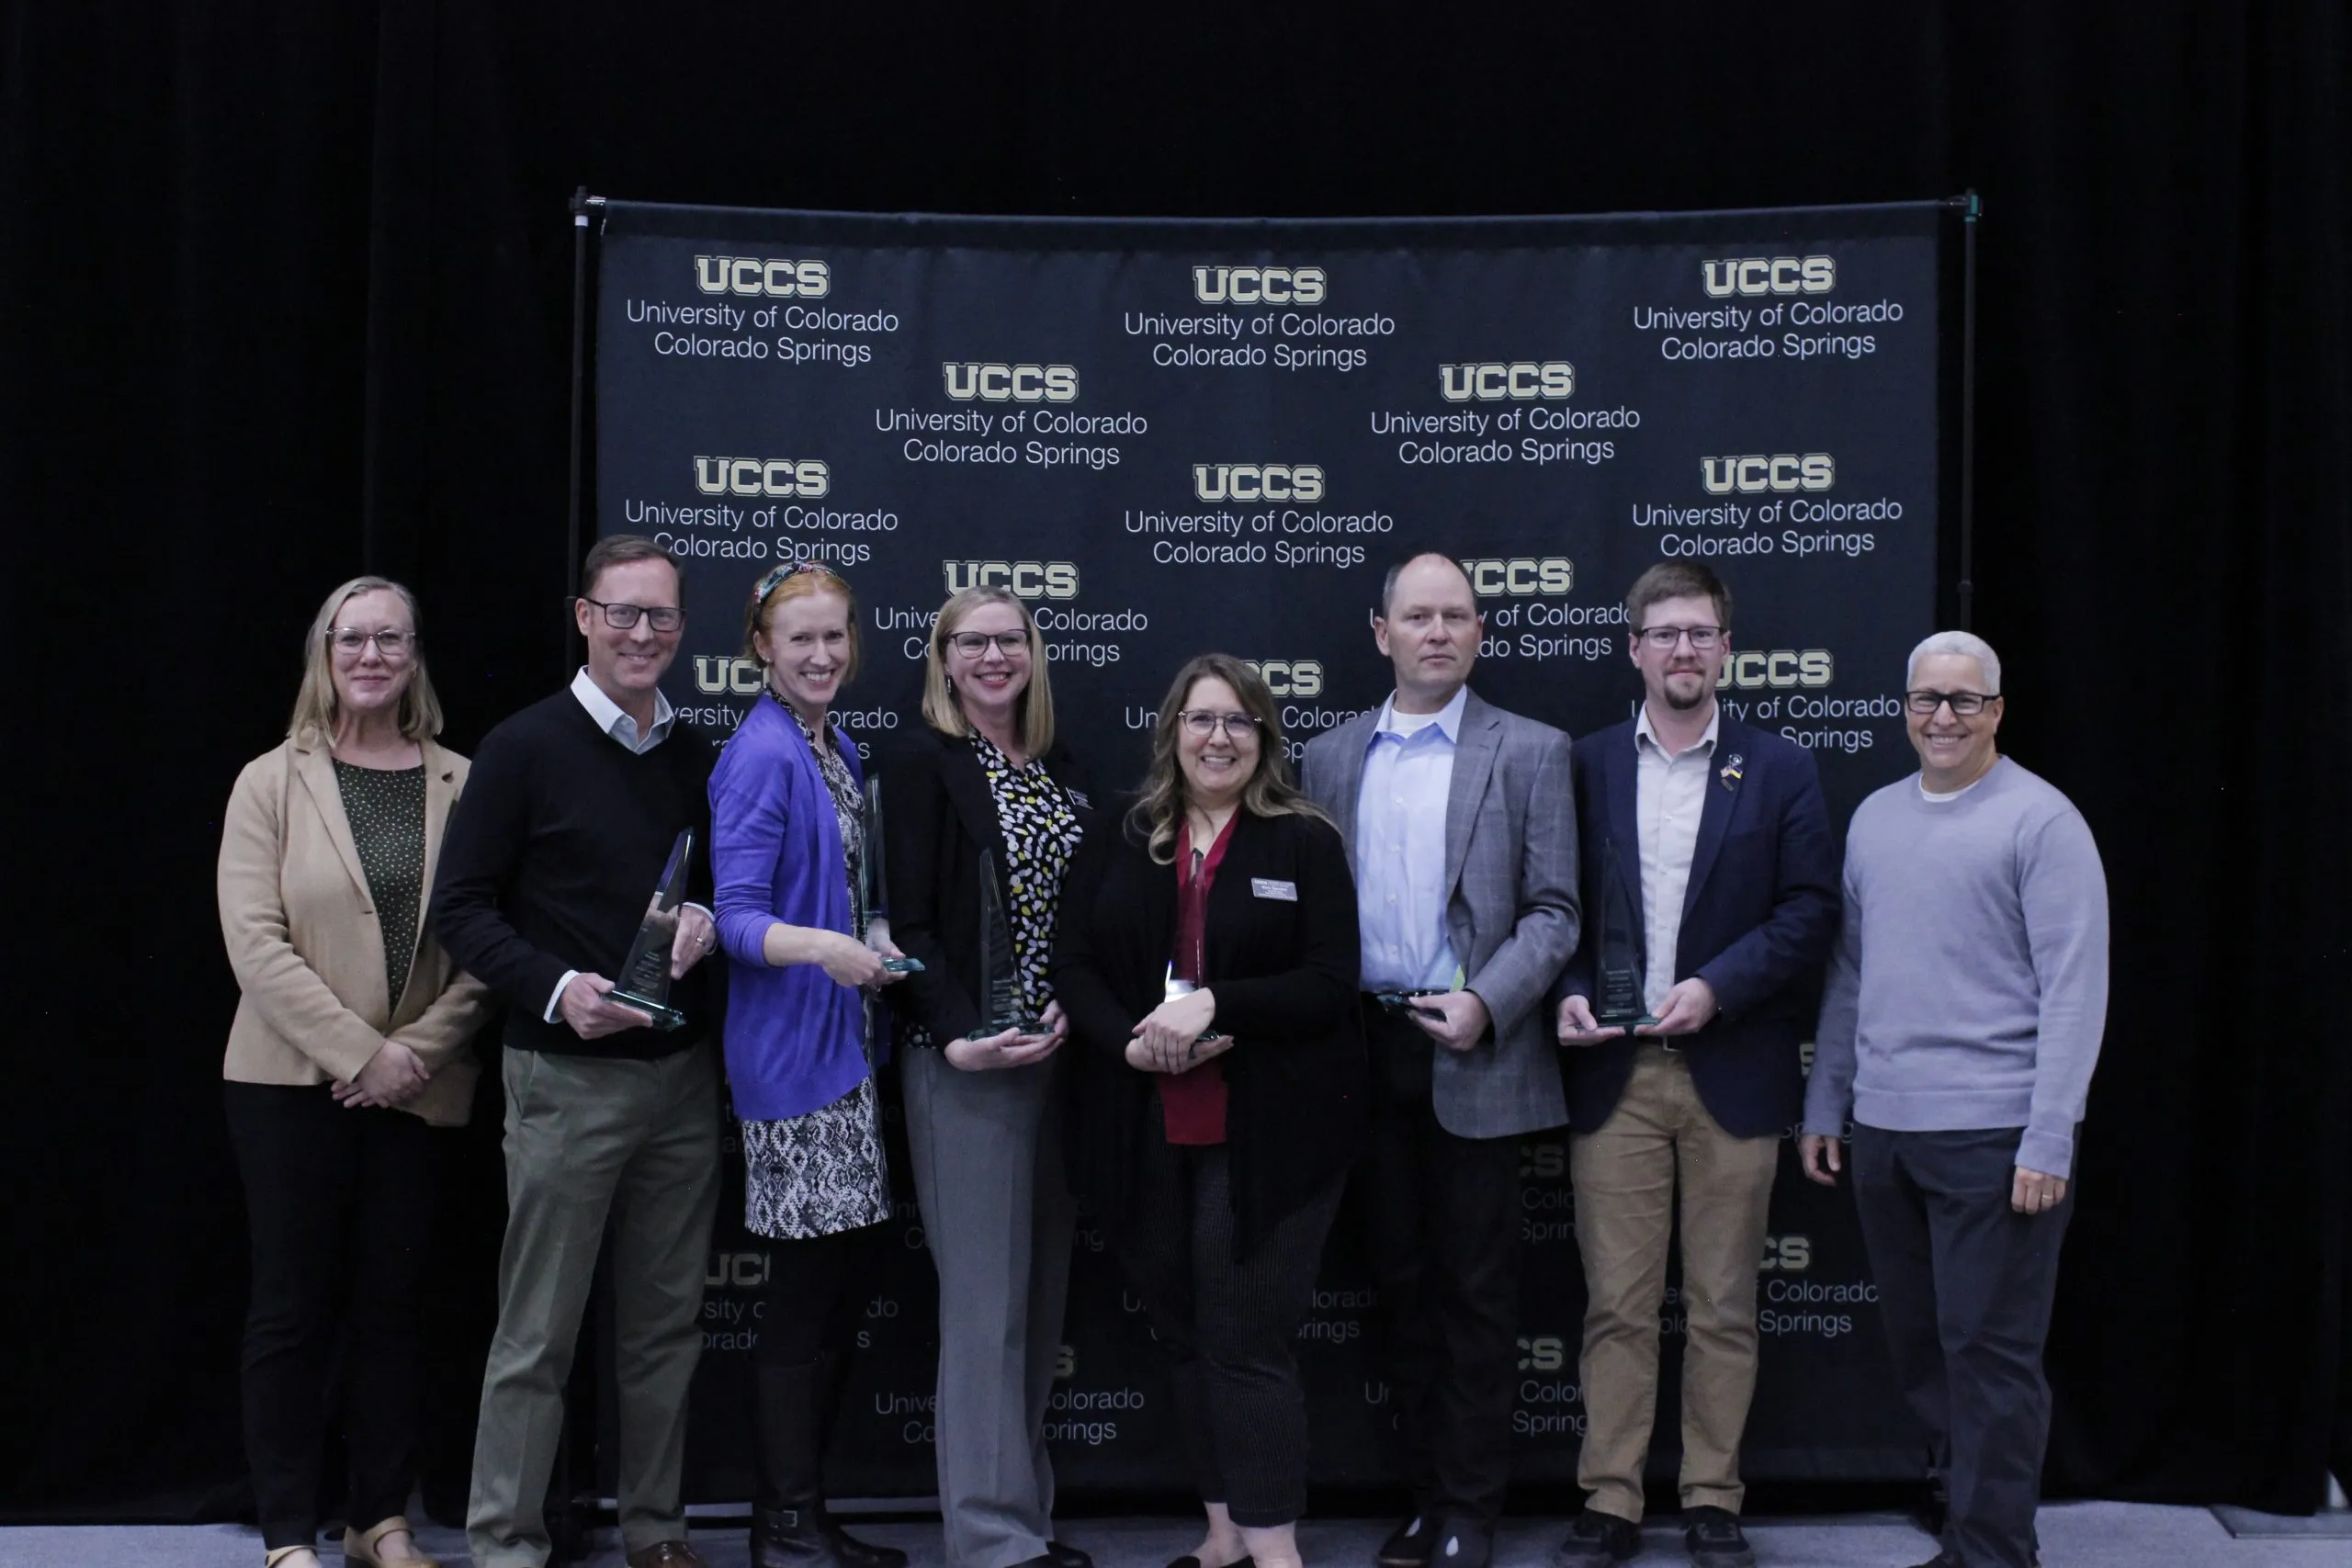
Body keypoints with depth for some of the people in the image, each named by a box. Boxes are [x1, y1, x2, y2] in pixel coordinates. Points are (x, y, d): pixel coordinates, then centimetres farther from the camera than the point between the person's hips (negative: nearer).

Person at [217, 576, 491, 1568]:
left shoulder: (462, 786, 3)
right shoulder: (272, 782, 0)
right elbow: (255, 942, -8)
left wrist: (417, 1053, -12)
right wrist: (363, 1050, -15)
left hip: (416, 1088, 2)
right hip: (293, 1082, -1)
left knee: (390, 1307, 9)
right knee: (294, 1309, 3)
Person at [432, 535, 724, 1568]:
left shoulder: (697, 757, 11)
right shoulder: (526, 747, -4)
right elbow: (463, 906, -5)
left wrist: (709, 923, -4)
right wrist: (554, 989, -18)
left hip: (681, 1072, 5)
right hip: (566, 1075, -5)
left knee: (667, 1324, 11)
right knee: (538, 1330, 0)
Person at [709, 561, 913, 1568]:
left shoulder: (837, 750, 13)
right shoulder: (761, 755, -14)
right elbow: (739, 917, -19)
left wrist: (874, 947, 8)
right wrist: (824, 947, -35)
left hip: (843, 1042, 9)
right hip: (788, 1050, -9)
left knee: (852, 1272, 13)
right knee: (805, 1290, -2)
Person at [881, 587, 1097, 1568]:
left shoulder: (1063, 770, 14)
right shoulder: (923, 766, -4)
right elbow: (912, 924, -10)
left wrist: (1072, 1010, -5)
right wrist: (963, 1036, -21)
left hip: (1059, 1054, 6)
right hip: (965, 1060, -6)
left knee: (1043, 1293, 9)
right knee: (985, 1299, -4)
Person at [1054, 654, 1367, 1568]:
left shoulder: (1305, 843, 0)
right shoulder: (1120, 844, 9)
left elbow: (1331, 982, -8)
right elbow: (1072, 964, 4)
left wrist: (1215, 1005, -20)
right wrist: (1130, 1042, -15)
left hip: (1266, 1134, -4)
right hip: (1145, 1132, 4)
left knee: (1247, 1338, -4)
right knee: (1184, 1334, 11)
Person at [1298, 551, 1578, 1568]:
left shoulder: (1529, 753, 0)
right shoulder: (1331, 758, 10)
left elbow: (1552, 911, -3)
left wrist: (1484, 1005, -16)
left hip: (1475, 1054, -3)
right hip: (1368, 1051, 3)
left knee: (1475, 1288, 3)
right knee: (1401, 1282, 11)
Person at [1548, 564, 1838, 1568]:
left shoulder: (1780, 770, 5)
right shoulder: (1584, 767, 7)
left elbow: (1810, 908, -2)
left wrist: (1716, 987, -13)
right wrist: (1568, 992, -10)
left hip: (1732, 1072, 0)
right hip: (1614, 1073, 0)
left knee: (1724, 1307, 6)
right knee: (1616, 1306, 2)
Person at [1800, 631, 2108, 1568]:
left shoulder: (2040, 821, -6)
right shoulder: (1875, 817, 13)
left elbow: (2074, 989, -10)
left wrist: (2048, 1143, -14)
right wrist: (1823, 1106, 16)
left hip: (1992, 1133, -6)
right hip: (1883, 1130, 6)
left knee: (1989, 1354, -2)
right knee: (1918, 1345, 12)